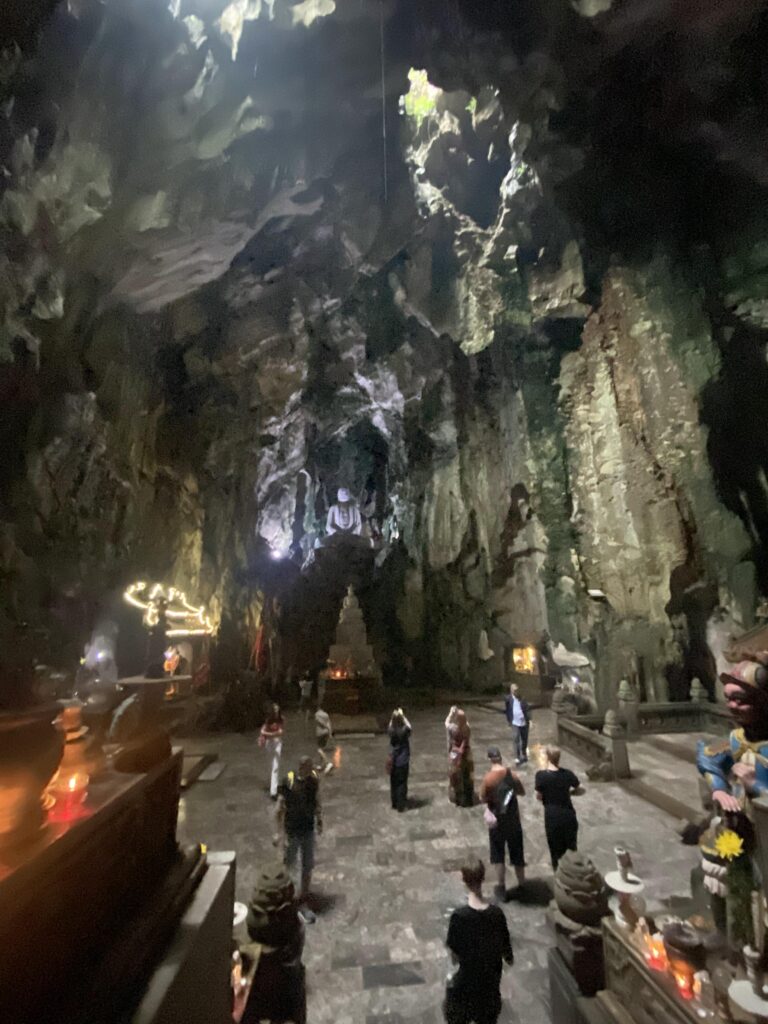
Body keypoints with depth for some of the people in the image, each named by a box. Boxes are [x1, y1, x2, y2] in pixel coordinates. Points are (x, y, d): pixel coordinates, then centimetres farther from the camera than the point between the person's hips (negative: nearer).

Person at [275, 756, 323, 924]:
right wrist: (280, 832, -19)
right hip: (292, 832, -3)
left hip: (309, 830, 3)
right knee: (289, 866, 17)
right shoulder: (288, 782, -25)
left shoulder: (314, 779, -11)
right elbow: (280, 809, -19)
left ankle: (303, 903, 31)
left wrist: (319, 821, 6)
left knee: (308, 868, 12)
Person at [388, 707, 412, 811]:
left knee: (393, 783, 16)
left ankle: (394, 804, 28)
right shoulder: (404, 730, -18)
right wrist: (402, 716, 3)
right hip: (403, 761, -2)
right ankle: (401, 806, 15)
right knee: (402, 783, 9)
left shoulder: (391, 731, -12)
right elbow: (409, 726, 5)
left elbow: (390, 724, 11)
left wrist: (394, 716, 2)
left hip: (393, 761, 3)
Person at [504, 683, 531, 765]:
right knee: (516, 740, -11)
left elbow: (527, 709, -5)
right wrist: (509, 720, 2)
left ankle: (524, 756, 35)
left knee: (524, 740, 15)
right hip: (515, 723, -2)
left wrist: (529, 720, -12)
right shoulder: (508, 699, -7)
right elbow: (506, 710, 4)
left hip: (524, 723, 2)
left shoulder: (522, 699, -7)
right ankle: (517, 758, -4)